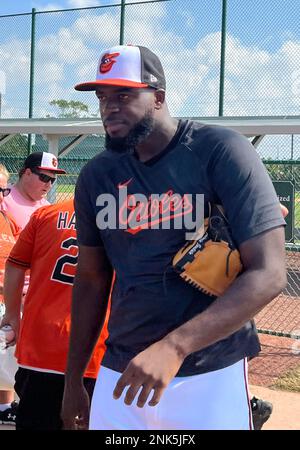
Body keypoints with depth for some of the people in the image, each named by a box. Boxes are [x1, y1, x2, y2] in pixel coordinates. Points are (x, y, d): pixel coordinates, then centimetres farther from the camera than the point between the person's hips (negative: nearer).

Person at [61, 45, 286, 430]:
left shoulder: (220, 152, -13)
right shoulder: (96, 175, 3)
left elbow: (268, 275, -20)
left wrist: (173, 347, -29)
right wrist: (73, 380, 12)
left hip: (210, 377, -4)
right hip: (120, 372, 4)